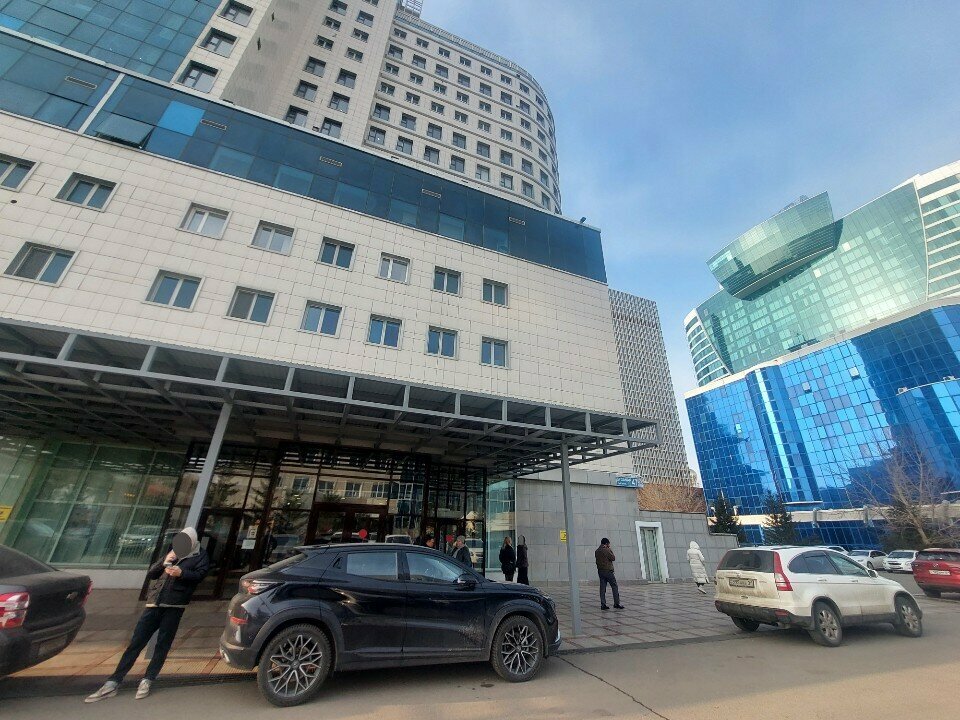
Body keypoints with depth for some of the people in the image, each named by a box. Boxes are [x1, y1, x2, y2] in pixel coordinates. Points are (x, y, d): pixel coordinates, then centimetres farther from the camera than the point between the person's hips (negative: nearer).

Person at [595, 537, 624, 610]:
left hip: (600, 571, 7)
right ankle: (616, 603, 5)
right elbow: (613, 558, -8)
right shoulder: (606, 550, -12)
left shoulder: (597, 551, 10)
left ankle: (603, 604, 4)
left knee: (602, 588, 6)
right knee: (614, 587, 4)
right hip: (608, 570, -7)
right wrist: (610, 550, 2)